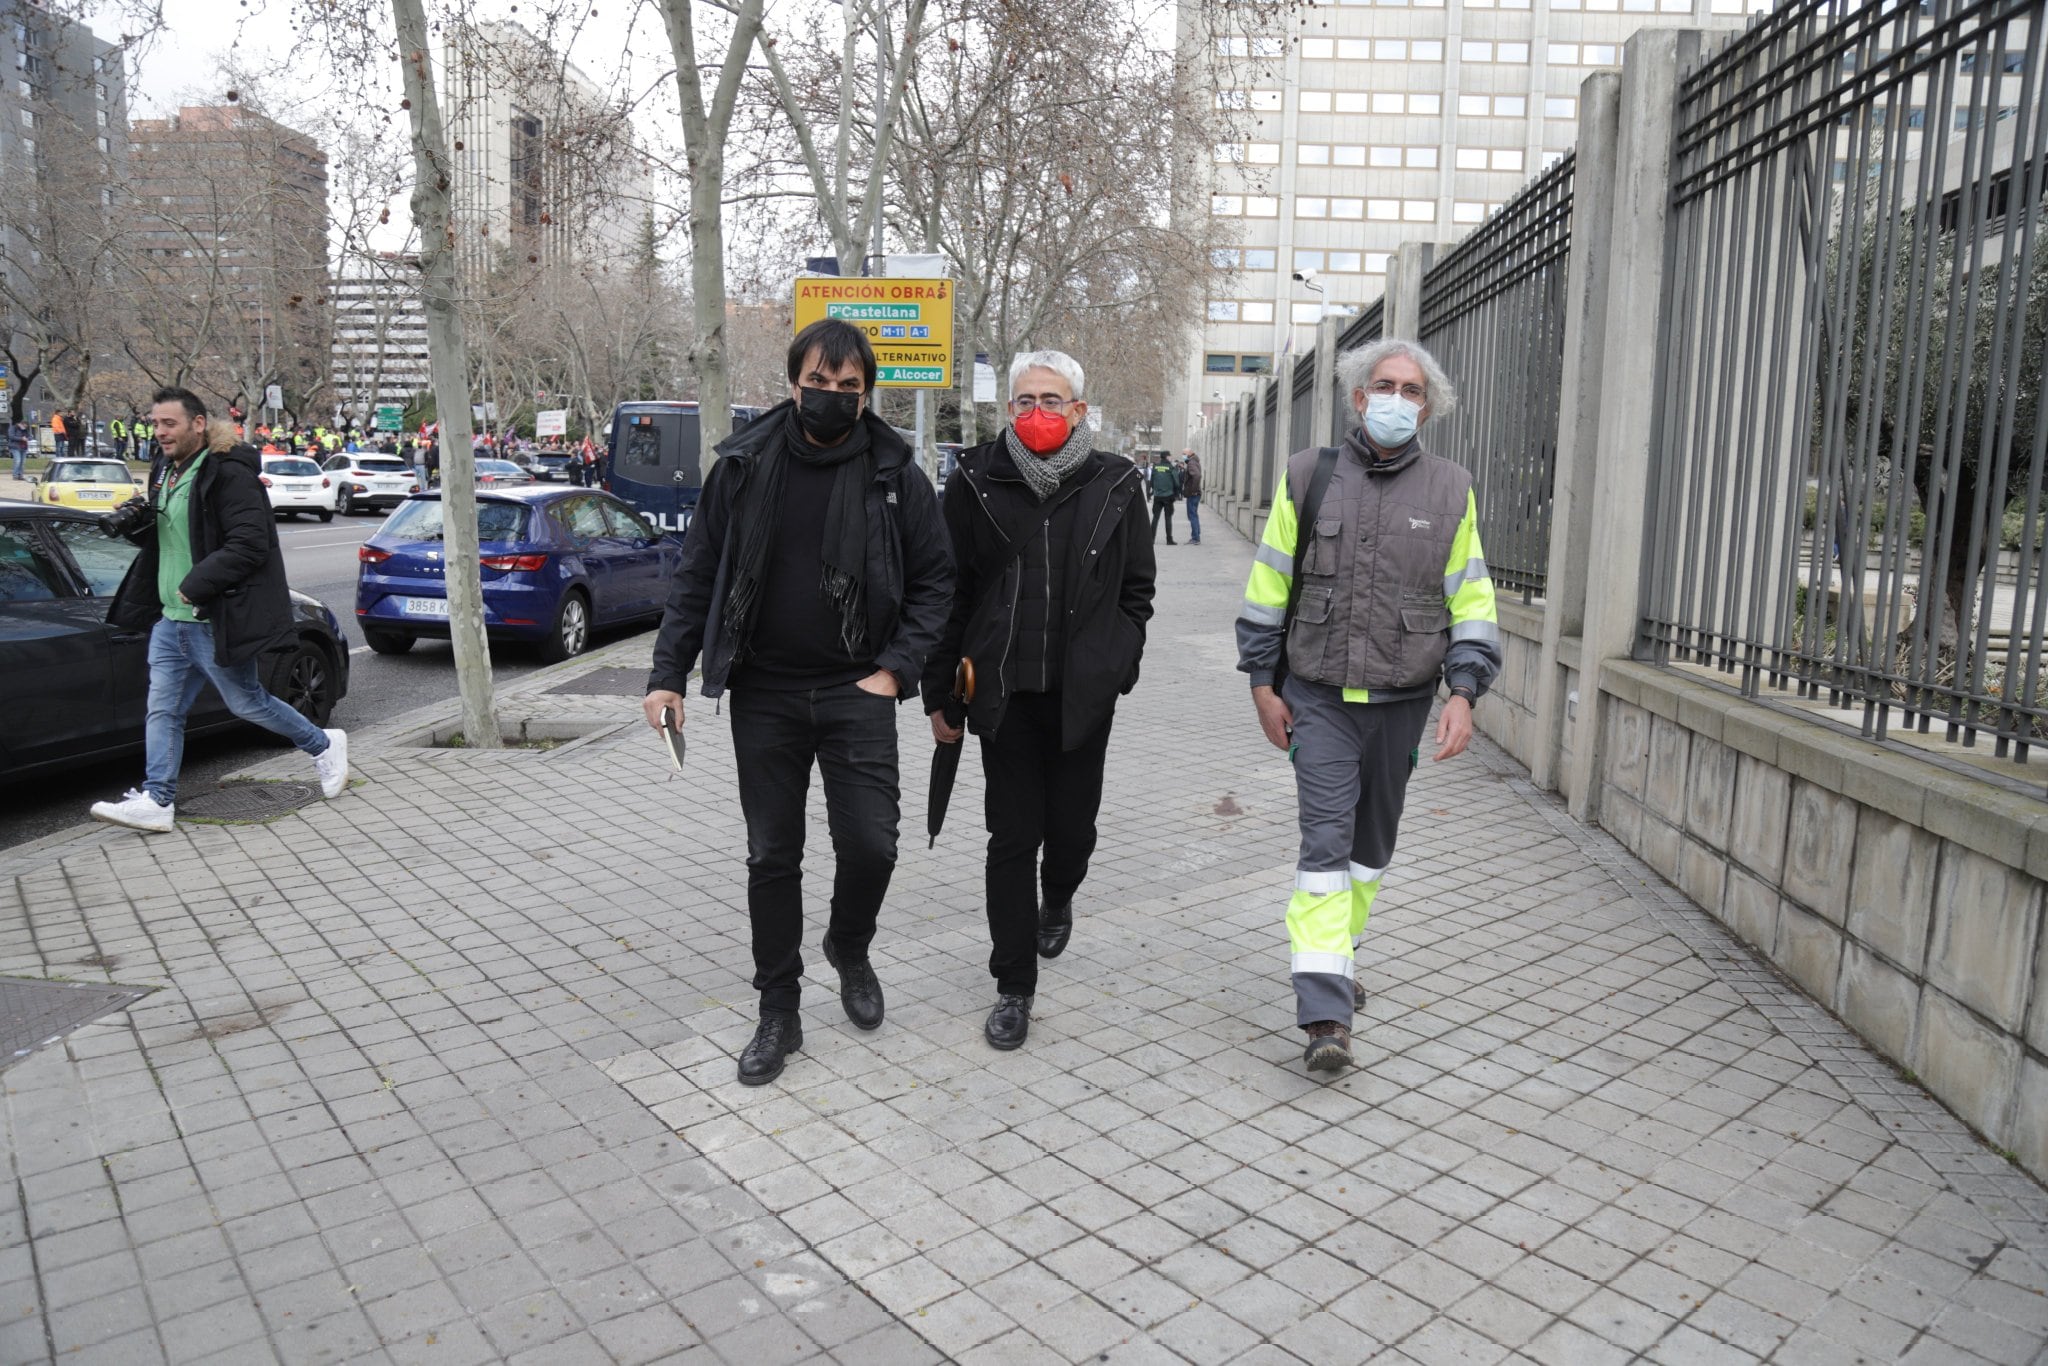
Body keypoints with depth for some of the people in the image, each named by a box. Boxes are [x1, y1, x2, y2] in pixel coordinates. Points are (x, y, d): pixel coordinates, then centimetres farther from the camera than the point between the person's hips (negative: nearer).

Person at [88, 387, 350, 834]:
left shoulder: (228, 475, -16)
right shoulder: (165, 474, 14)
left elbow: (249, 544, -23)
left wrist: (195, 585, -23)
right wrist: (137, 523, 1)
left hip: (213, 621, -8)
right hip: (171, 618, 9)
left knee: (247, 702, 4)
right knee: (163, 709, 6)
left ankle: (324, 746, 23)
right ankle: (156, 801, 10)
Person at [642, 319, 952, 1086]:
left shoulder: (895, 475, -2)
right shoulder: (744, 465, 0)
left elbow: (932, 581, 3)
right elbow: (697, 575, 4)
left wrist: (895, 669, -8)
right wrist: (668, 674, -1)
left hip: (856, 693, -1)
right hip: (764, 694, 1)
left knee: (870, 845, -6)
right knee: (772, 857, 8)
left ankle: (849, 950, 28)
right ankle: (779, 1012, 24)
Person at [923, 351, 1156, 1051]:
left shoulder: (1116, 485, 1)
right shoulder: (976, 482, 0)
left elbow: (1136, 591, 9)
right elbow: (950, 593, 3)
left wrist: (1116, 666, -1)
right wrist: (940, 693, 2)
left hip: (1083, 693, 1)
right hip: (1004, 692, -1)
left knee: (1072, 824, 12)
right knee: (1011, 837, 2)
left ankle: (1057, 897, 49)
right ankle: (1014, 987, 15)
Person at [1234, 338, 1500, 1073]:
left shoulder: (1450, 490, 3)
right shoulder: (1309, 477, 0)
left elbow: (1472, 602, 5)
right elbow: (1268, 586, 4)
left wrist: (1463, 694, -6)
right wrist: (1262, 684, 1)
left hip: (1401, 701, 2)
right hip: (1319, 696, -2)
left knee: (1372, 843, 15)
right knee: (1326, 841, -10)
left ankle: (1338, 952, 38)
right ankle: (1326, 1016, -10)